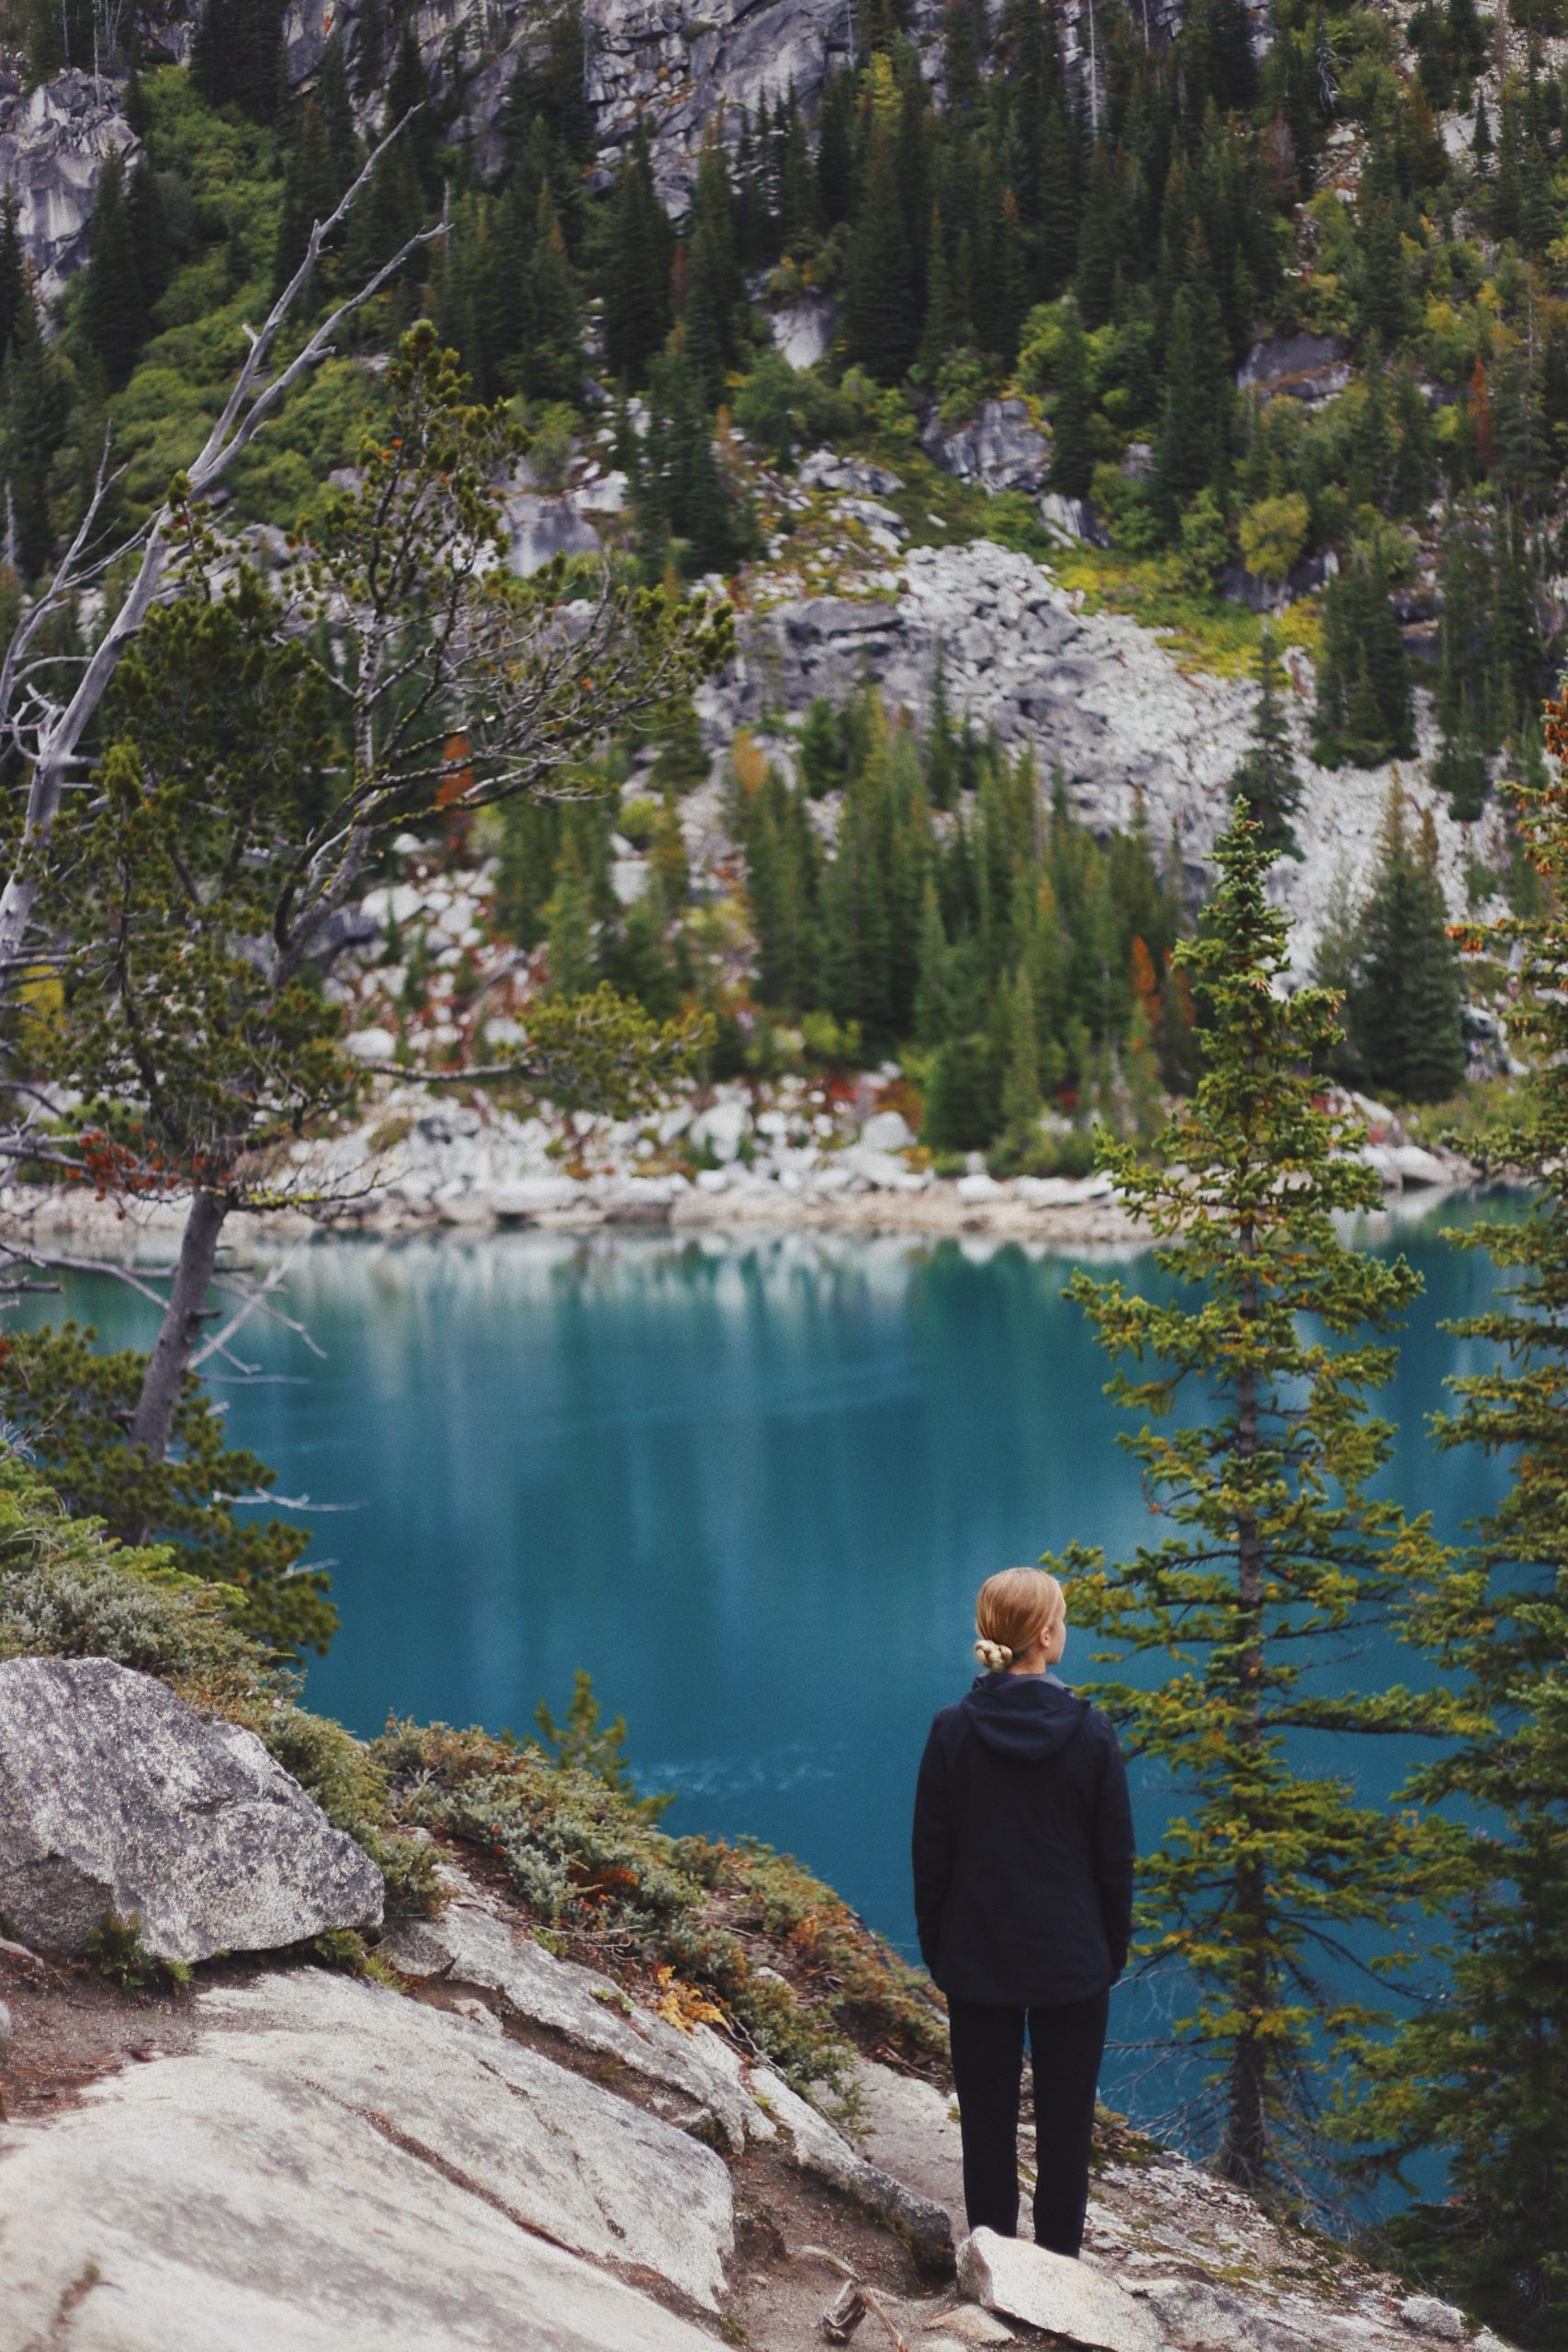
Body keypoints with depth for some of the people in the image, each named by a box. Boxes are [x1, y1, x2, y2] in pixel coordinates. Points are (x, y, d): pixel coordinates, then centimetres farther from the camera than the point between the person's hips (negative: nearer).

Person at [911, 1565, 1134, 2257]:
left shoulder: (953, 1731, -8)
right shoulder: (1090, 1733, -10)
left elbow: (930, 1853, -3)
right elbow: (1115, 1856, -4)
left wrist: (935, 1945, 8)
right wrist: (1114, 1949, 9)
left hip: (978, 1960, 1)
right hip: (1072, 1962, -1)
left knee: (987, 2117, 10)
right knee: (1065, 2122, 10)